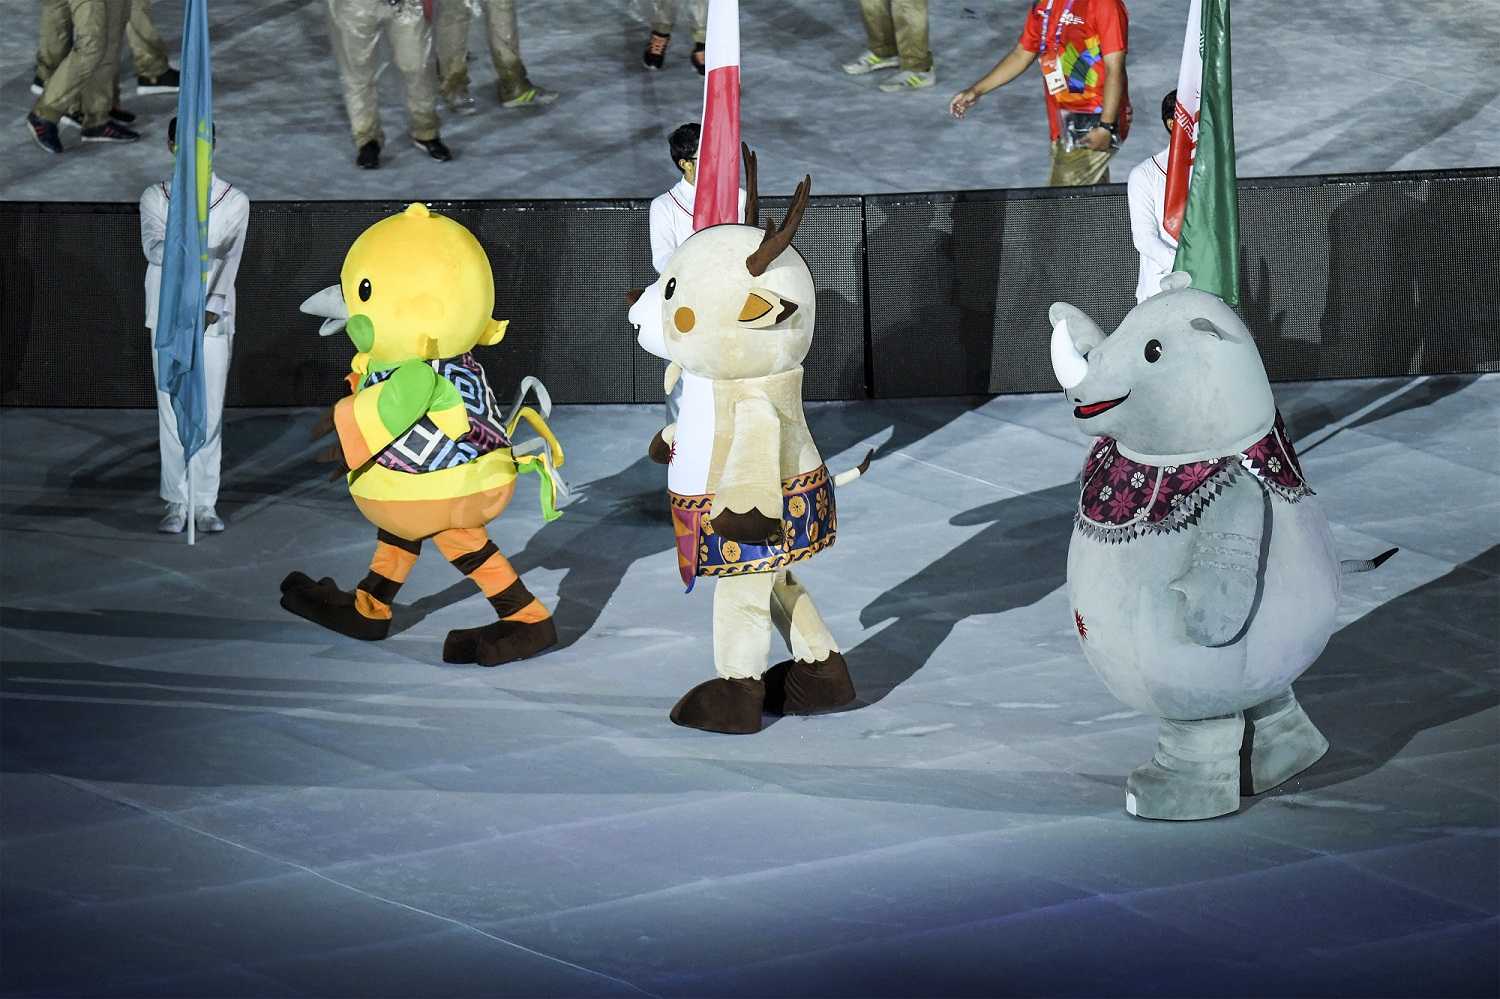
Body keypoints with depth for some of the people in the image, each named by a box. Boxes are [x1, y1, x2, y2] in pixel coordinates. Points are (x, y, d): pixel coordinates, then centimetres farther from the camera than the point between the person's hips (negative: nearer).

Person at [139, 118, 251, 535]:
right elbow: (153, 246, -13)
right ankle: (176, 503, 7)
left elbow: (229, 261, -6)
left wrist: (210, 312, -20)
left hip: (214, 319, 0)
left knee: (210, 412, 0)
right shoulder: (155, 198, 5)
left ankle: (205, 503, 6)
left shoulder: (234, 201, 3)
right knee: (172, 411, 1)